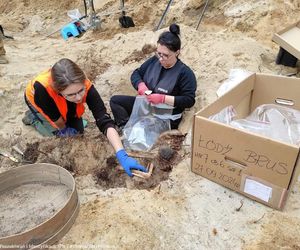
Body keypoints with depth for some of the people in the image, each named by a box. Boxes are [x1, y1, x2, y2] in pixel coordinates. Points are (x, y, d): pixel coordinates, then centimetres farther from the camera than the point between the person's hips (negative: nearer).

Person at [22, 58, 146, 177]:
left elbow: (105, 121, -47)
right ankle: (33, 117, 17)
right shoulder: (42, 87, -47)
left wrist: (122, 155, -56)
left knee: (78, 131, 7)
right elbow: (55, 118, -28)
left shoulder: (86, 86, -41)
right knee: (57, 134, -8)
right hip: (37, 100, -2)